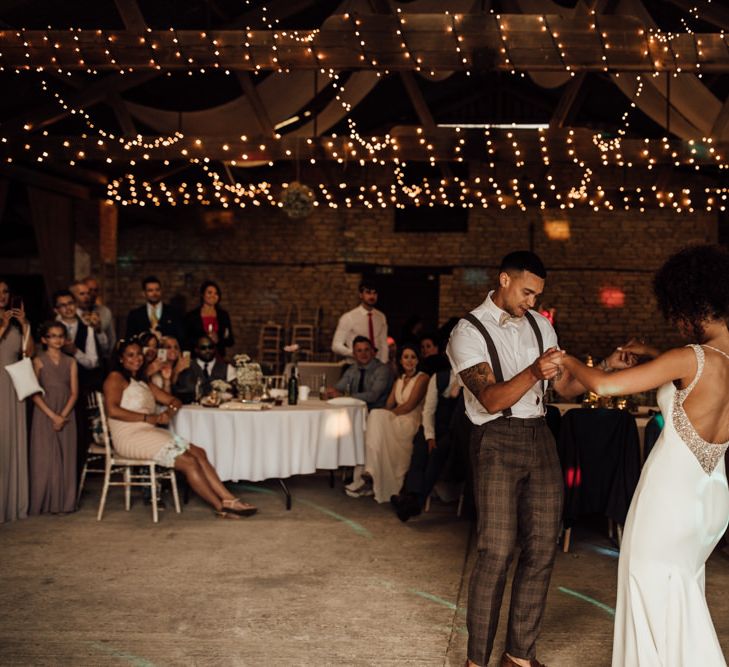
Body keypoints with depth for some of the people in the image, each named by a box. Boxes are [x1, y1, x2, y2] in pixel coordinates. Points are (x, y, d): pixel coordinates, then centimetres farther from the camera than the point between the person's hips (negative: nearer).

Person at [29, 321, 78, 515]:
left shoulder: (71, 362, 7)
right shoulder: (39, 361, 0)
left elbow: (74, 393, 4)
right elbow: (34, 393, -5)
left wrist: (63, 415, -10)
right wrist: (52, 416, -13)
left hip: (66, 415, 2)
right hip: (44, 415, -2)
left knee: (66, 457, 2)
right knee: (45, 457, -2)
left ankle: (64, 502, 8)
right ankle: (45, 503, 4)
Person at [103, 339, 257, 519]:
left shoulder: (144, 384, 25)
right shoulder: (115, 378, 0)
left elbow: (174, 401, 22)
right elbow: (112, 410, -17)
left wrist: (169, 411, -4)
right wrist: (149, 418, -17)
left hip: (151, 433, 8)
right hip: (130, 437, -8)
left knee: (199, 453, -9)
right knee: (188, 461, -17)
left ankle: (228, 499, -16)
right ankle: (221, 507, -9)